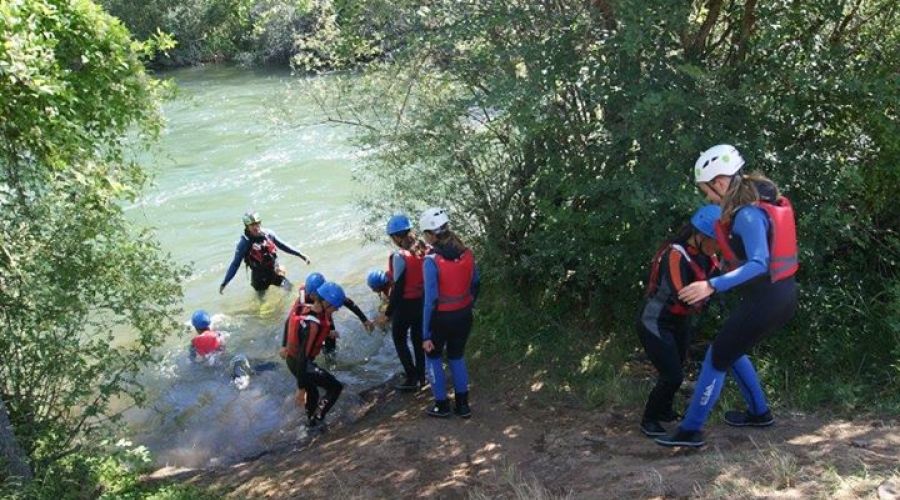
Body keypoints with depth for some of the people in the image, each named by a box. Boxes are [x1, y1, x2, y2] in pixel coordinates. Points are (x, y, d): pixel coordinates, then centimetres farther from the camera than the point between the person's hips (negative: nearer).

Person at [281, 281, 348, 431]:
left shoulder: (302, 305, -11)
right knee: (336, 387, 4)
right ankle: (316, 420, 10)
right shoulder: (313, 325, -35)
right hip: (301, 364, -9)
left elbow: (288, 322, 9)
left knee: (312, 391, 29)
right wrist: (300, 388, -27)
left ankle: (311, 422, 48)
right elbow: (303, 356, -33)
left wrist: (285, 345, 27)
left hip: (291, 358, 9)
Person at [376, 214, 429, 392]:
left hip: (406, 304, -6)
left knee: (399, 339, 14)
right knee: (418, 337, 22)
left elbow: (398, 288, -20)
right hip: (422, 301, 6)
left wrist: (387, 313, -11)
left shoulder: (399, 256, -23)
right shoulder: (424, 249, -4)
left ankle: (412, 379, 15)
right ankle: (420, 375, 35)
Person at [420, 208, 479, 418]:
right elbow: (475, 286, 7)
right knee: (457, 357, 24)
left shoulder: (432, 261, -22)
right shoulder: (466, 254, -5)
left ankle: (442, 405, 24)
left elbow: (430, 300, -21)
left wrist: (426, 335, -15)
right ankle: (463, 405, 28)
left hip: (441, 319, -5)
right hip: (464, 316, 5)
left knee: (433, 357, 20)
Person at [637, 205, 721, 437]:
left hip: (680, 322, 8)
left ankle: (664, 411, 39)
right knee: (673, 376, -7)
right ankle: (649, 420, 13)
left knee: (675, 371, 16)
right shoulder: (675, 256, -29)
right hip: (656, 324, -8)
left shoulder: (703, 254, -4)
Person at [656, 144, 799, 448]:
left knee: (716, 360, 2)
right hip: (782, 295, 9)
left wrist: (712, 286, -40)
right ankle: (759, 413, 35)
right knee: (730, 350, 25)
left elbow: (759, 264, -32)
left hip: (764, 302, -9)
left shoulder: (747, 215, -22)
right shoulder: (759, 201, 7)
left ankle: (690, 431, 11)